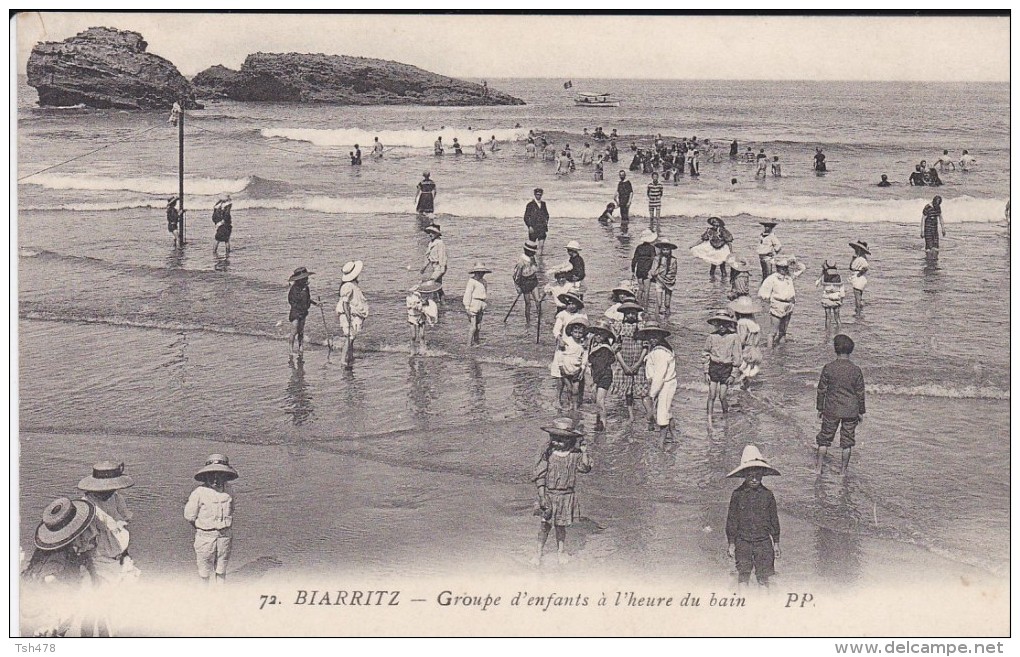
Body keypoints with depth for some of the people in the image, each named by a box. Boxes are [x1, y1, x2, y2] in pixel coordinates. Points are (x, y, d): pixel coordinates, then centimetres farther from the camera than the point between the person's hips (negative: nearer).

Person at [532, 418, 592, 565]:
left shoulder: (575, 455, -2)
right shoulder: (548, 453, -6)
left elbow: (585, 468, -17)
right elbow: (539, 476, -5)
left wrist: (584, 451, -18)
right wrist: (542, 496, -11)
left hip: (566, 496, 1)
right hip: (549, 494, -1)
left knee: (561, 525, 9)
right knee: (545, 524, -2)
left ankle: (561, 551, 29)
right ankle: (539, 554, 9)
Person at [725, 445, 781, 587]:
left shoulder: (767, 494, 1)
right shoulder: (737, 494, -2)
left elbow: (774, 519, 9)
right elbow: (731, 520, 3)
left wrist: (776, 543, 10)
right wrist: (731, 544, 2)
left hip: (763, 542, 1)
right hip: (743, 542, -1)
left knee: (763, 577, 1)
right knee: (743, 576, -3)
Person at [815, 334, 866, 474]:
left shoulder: (828, 368, -9)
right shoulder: (856, 370, -8)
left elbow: (821, 390, -3)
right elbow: (860, 393, -2)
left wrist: (820, 408, 8)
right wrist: (861, 412, 10)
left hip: (831, 410, 0)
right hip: (851, 411, 0)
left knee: (825, 439, 11)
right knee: (847, 441, 11)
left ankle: (819, 469, 11)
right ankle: (843, 471, 17)